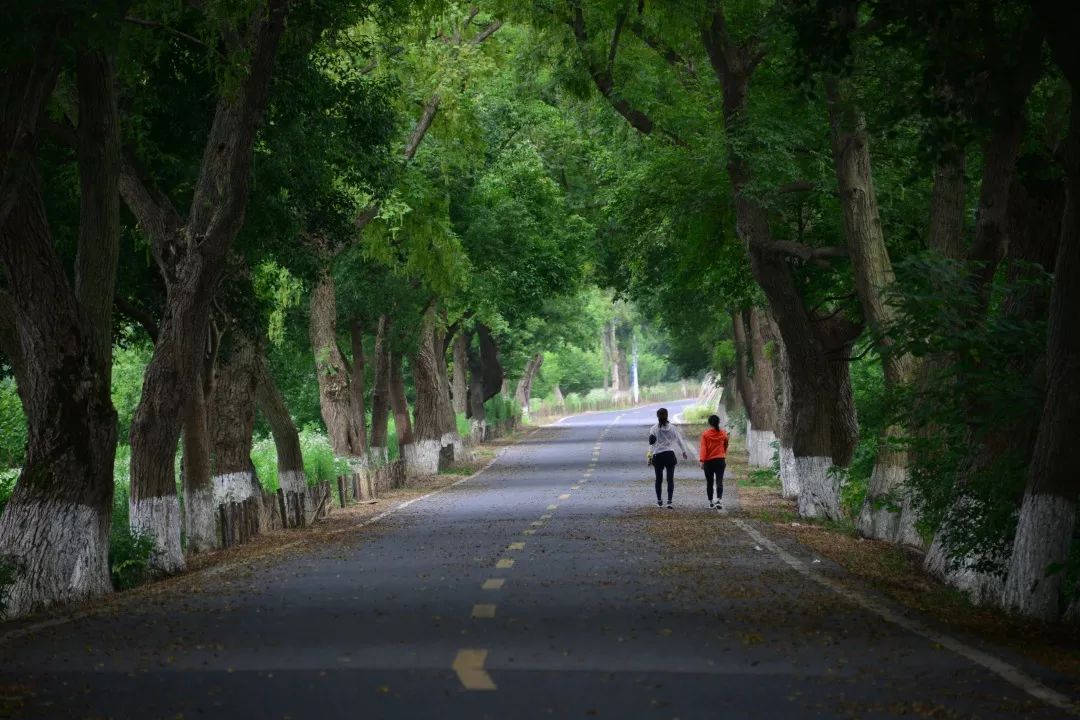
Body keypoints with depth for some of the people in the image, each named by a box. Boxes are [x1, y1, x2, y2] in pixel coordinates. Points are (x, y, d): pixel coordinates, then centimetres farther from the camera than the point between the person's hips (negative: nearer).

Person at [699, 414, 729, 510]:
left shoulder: (705, 434, -6)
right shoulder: (723, 434, 3)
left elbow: (703, 448, -13)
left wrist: (702, 461, -17)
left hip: (708, 461, -1)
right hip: (720, 460, 1)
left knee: (709, 482, 13)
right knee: (719, 481, -5)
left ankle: (710, 502, 20)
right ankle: (718, 500, -24)